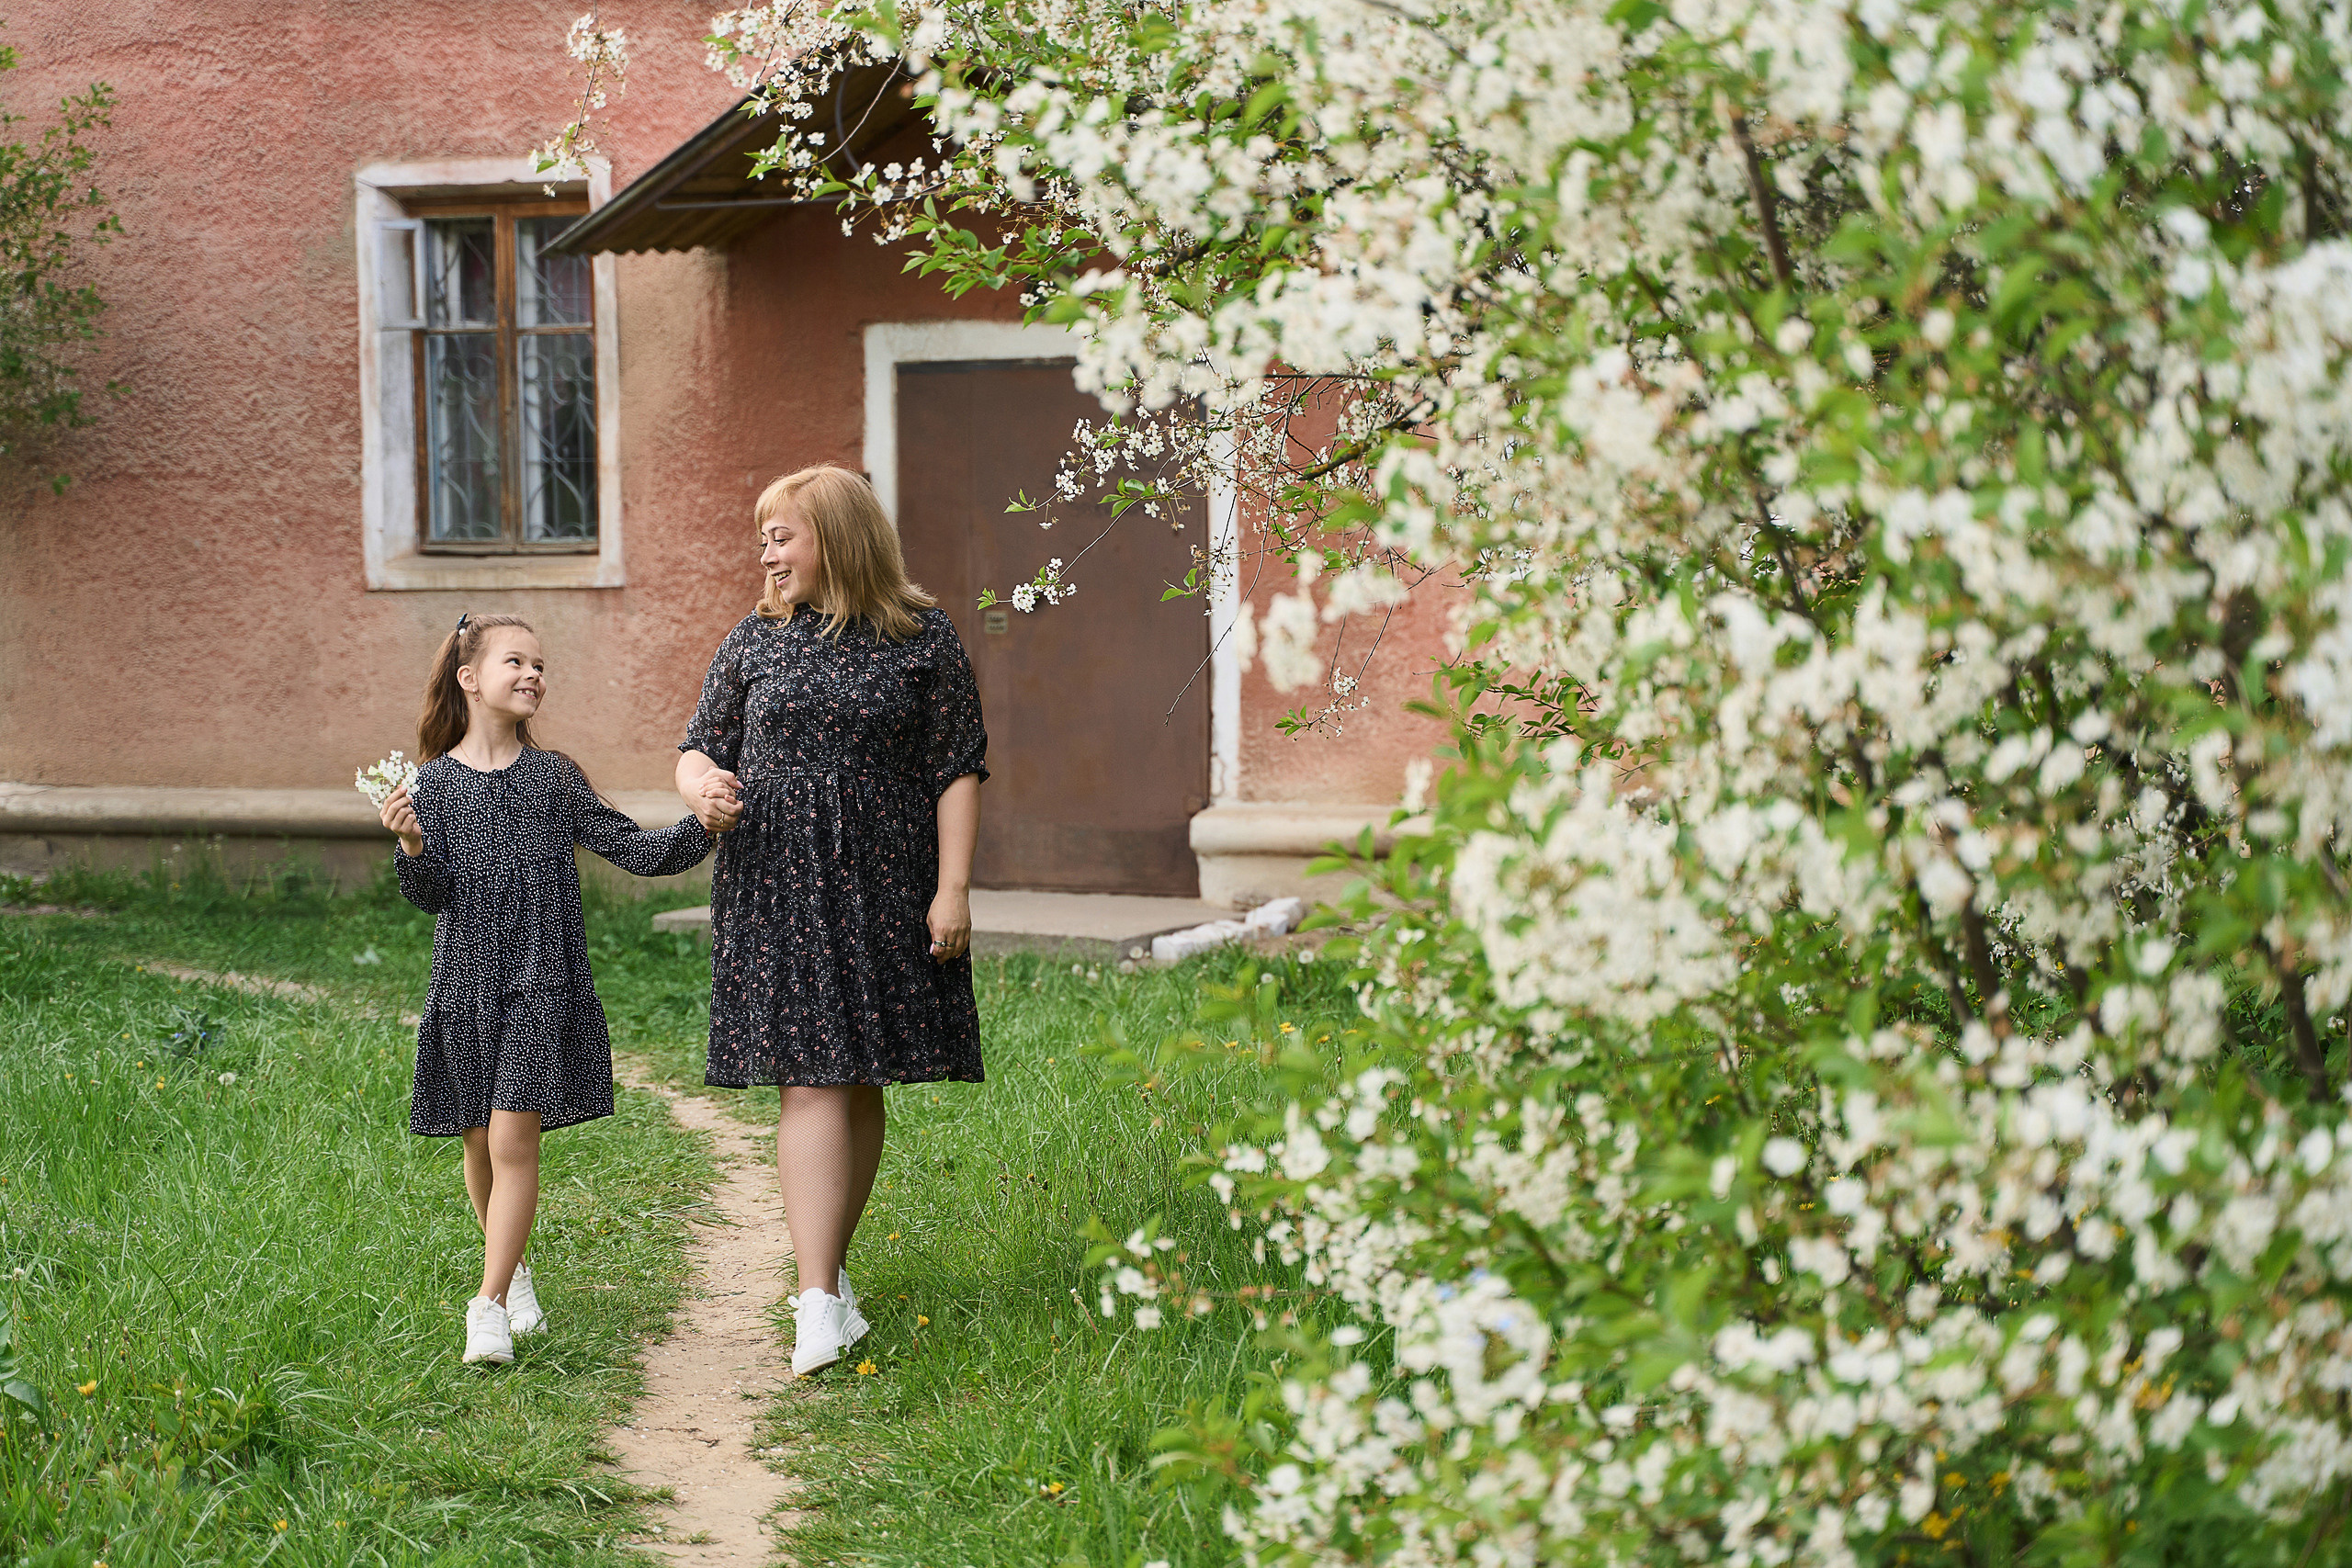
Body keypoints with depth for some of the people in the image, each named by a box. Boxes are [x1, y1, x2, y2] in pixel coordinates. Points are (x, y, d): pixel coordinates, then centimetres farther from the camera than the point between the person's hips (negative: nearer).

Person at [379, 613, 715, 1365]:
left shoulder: (555, 776, 4)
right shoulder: (435, 782, 2)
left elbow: (632, 850, 3)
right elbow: (432, 895, -3)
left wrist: (700, 830, -13)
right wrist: (412, 846, -22)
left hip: (544, 987, -1)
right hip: (467, 986, 1)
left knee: (514, 1140, -11)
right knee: (481, 1144, 11)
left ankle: (489, 1306, -10)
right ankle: (514, 1272, 34)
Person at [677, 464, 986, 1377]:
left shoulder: (922, 640, 1)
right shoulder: (755, 642, 8)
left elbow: (957, 768, 1)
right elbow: (701, 746, 14)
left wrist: (953, 887, -6)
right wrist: (701, 788, -11)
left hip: (884, 889, 0)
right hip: (776, 886, 0)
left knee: (860, 1084, 7)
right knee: (810, 1082, -9)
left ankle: (831, 1273, 22)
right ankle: (818, 1301, -14)